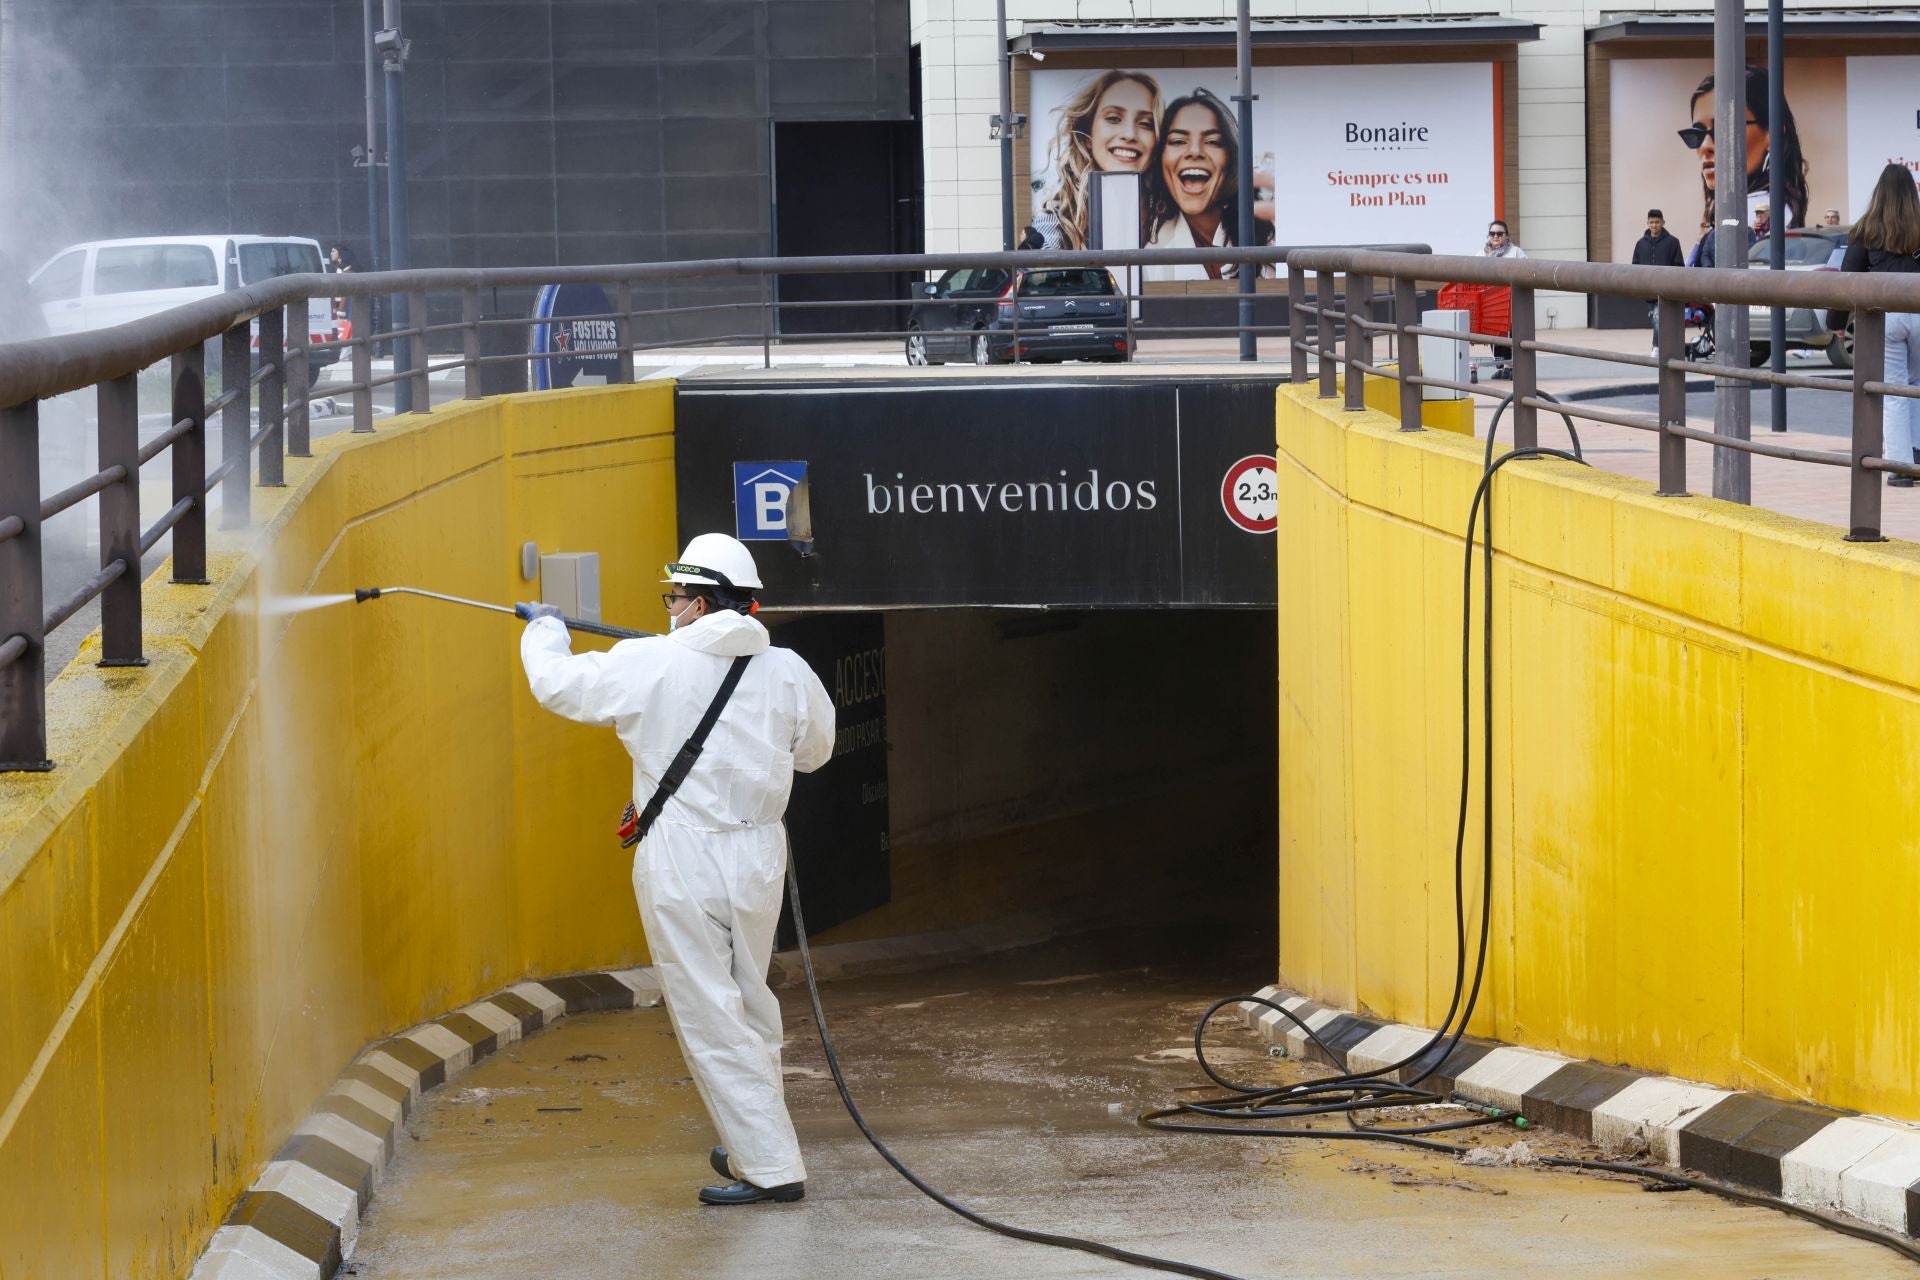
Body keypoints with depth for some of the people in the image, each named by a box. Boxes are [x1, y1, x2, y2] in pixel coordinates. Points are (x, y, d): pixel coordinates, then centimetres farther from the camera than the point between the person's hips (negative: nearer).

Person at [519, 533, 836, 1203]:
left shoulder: (650, 665, -10)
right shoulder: (787, 670, 1)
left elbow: (558, 684, 4)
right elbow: (815, 750, 17)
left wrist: (544, 631, 24)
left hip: (683, 864, -5)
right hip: (759, 856, 5)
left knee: (710, 1015, -1)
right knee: (752, 1003, 21)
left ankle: (771, 1166, -3)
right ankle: (753, 1142, 31)